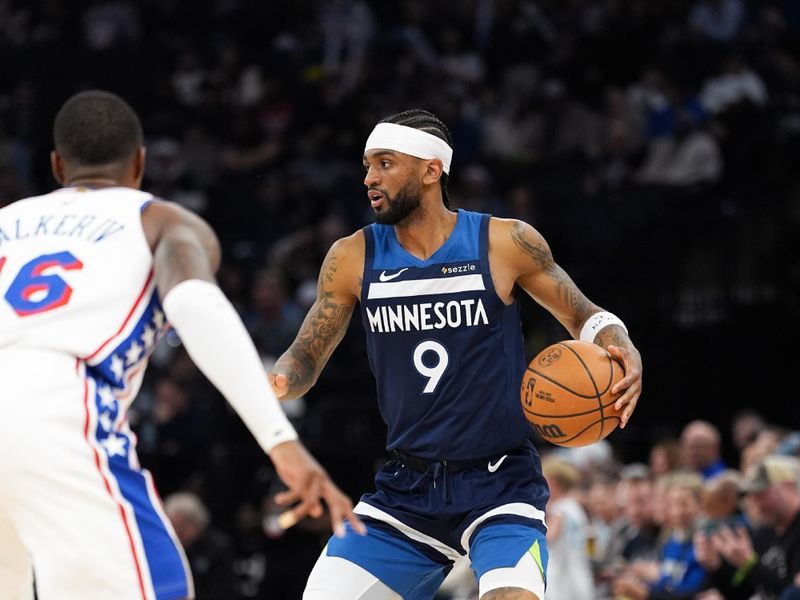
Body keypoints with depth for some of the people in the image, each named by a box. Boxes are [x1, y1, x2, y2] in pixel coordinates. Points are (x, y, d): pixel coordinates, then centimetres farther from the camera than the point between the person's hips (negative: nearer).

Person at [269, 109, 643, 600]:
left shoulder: (506, 243, -7)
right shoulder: (354, 258, 1)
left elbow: (583, 316, 6)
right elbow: (306, 358, 8)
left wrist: (623, 350, -16)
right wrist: (274, 385, -15)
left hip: (500, 485, -4)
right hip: (407, 489, 4)